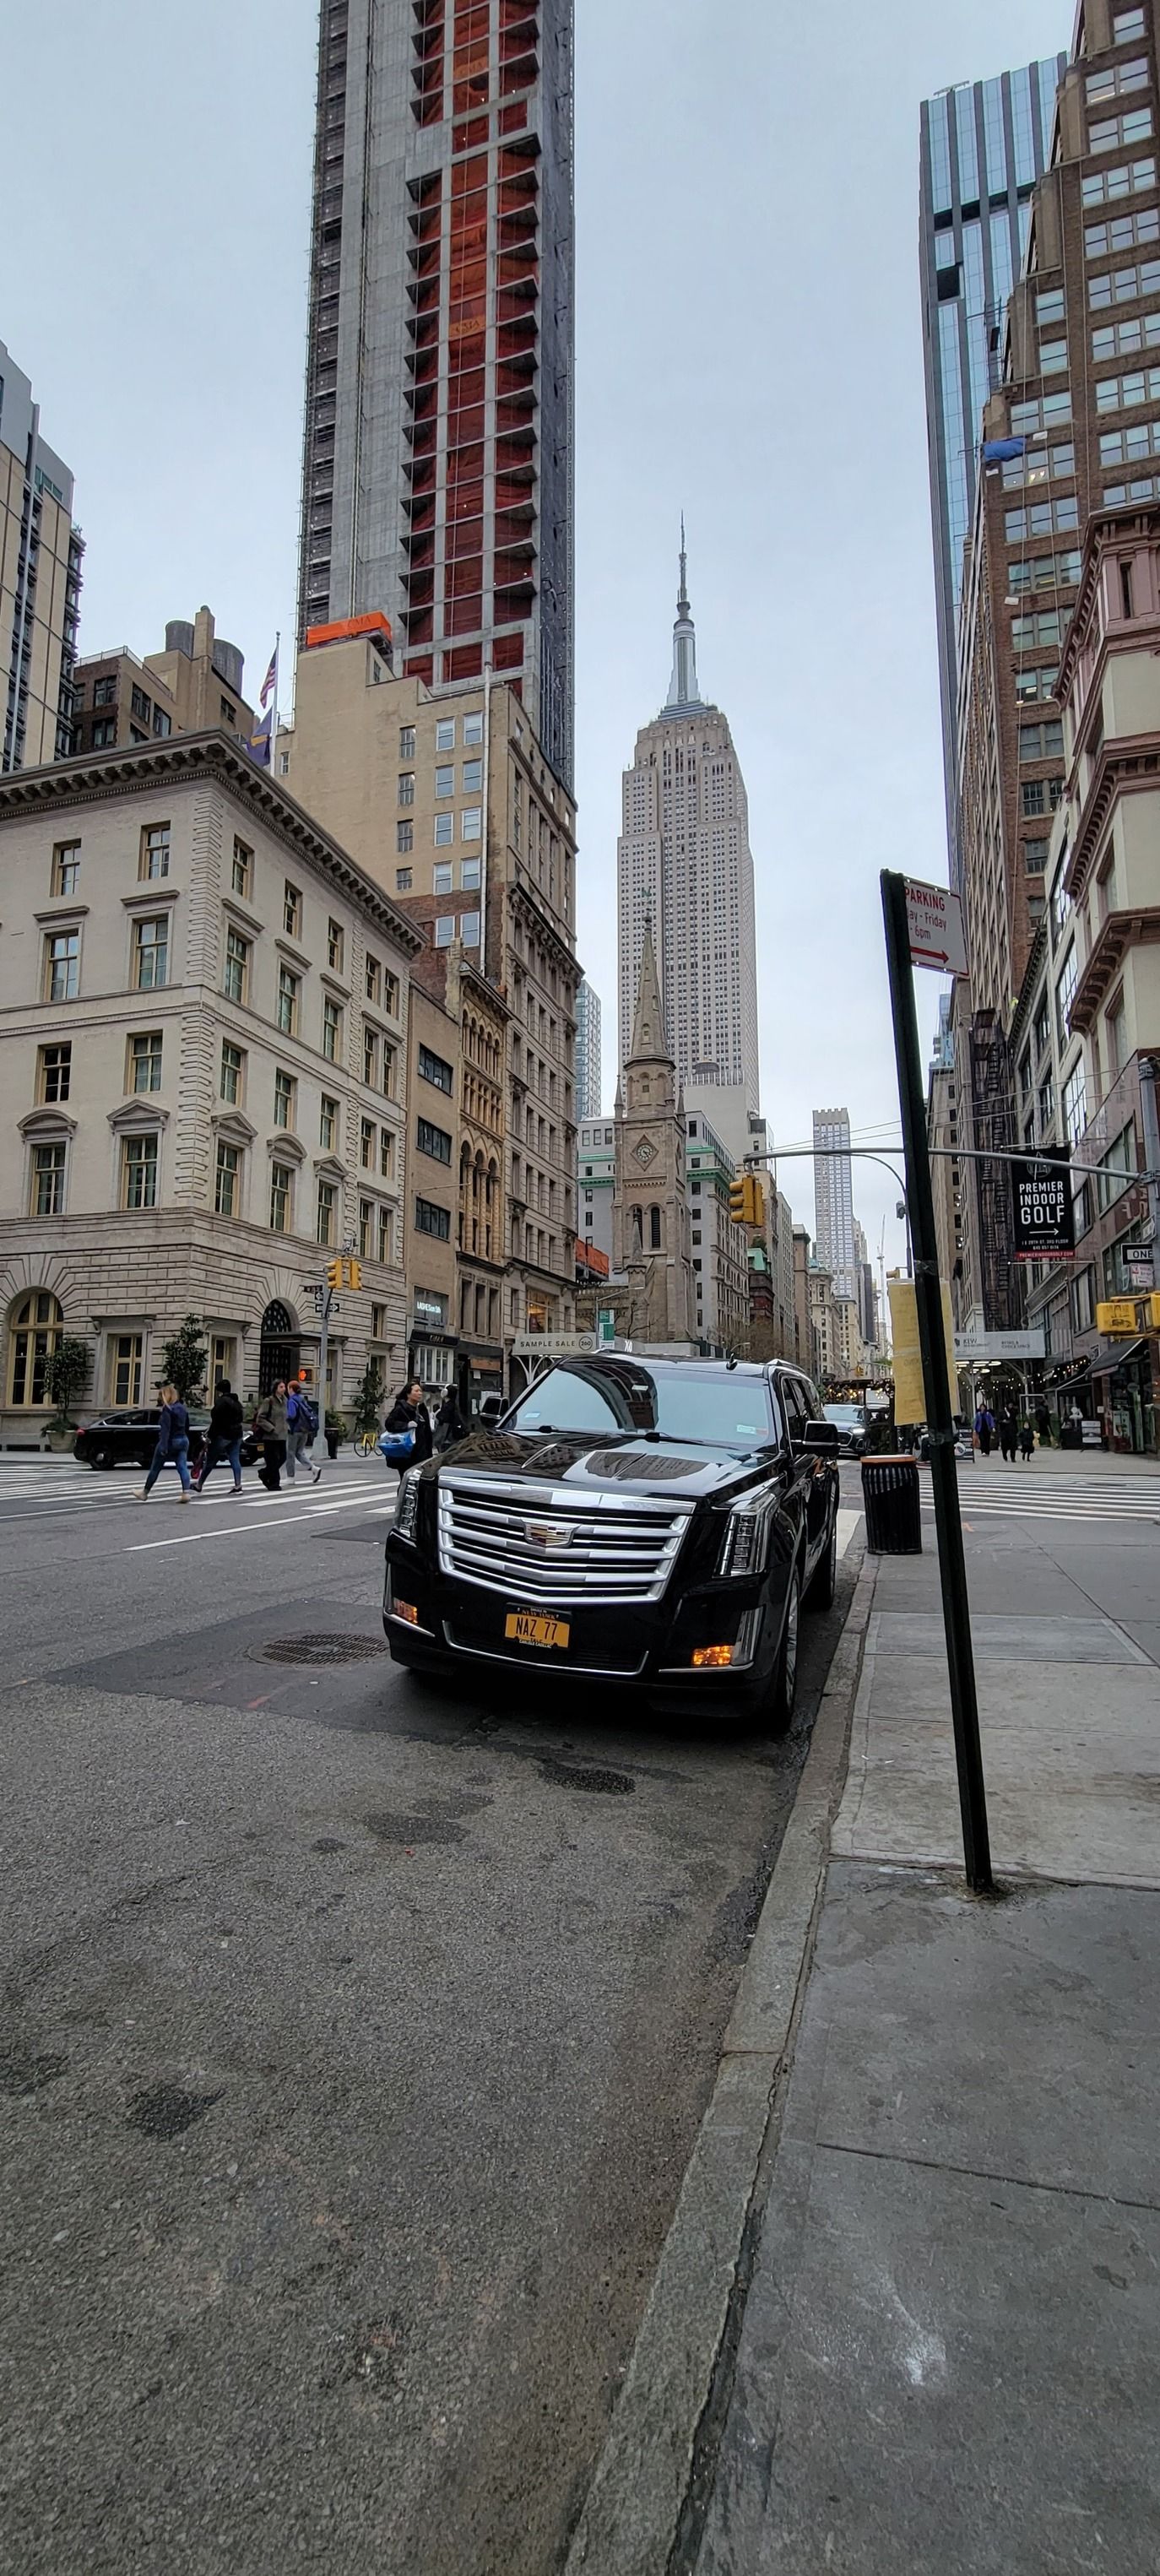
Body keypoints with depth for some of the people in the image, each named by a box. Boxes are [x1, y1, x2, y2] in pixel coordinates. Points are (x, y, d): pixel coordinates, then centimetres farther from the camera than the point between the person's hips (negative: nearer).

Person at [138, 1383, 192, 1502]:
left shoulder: (167, 1409, -12)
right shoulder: (182, 1408, 11)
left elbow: (165, 1428, -21)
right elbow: (187, 1426, 16)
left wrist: (163, 1446, -25)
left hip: (170, 1441, -6)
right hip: (183, 1440, 7)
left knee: (155, 1468, 8)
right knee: (183, 1467, -2)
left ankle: (144, 1493, 21)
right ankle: (186, 1493, -17)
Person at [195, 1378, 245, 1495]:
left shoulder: (221, 1401, -13)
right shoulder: (236, 1402, 13)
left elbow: (216, 1421, -17)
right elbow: (239, 1419, 14)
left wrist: (209, 1436, -13)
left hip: (222, 1435, -7)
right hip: (237, 1435, 7)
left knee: (210, 1461, 3)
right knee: (235, 1460, 4)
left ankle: (199, 1486, 12)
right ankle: (238, 1486, -1)